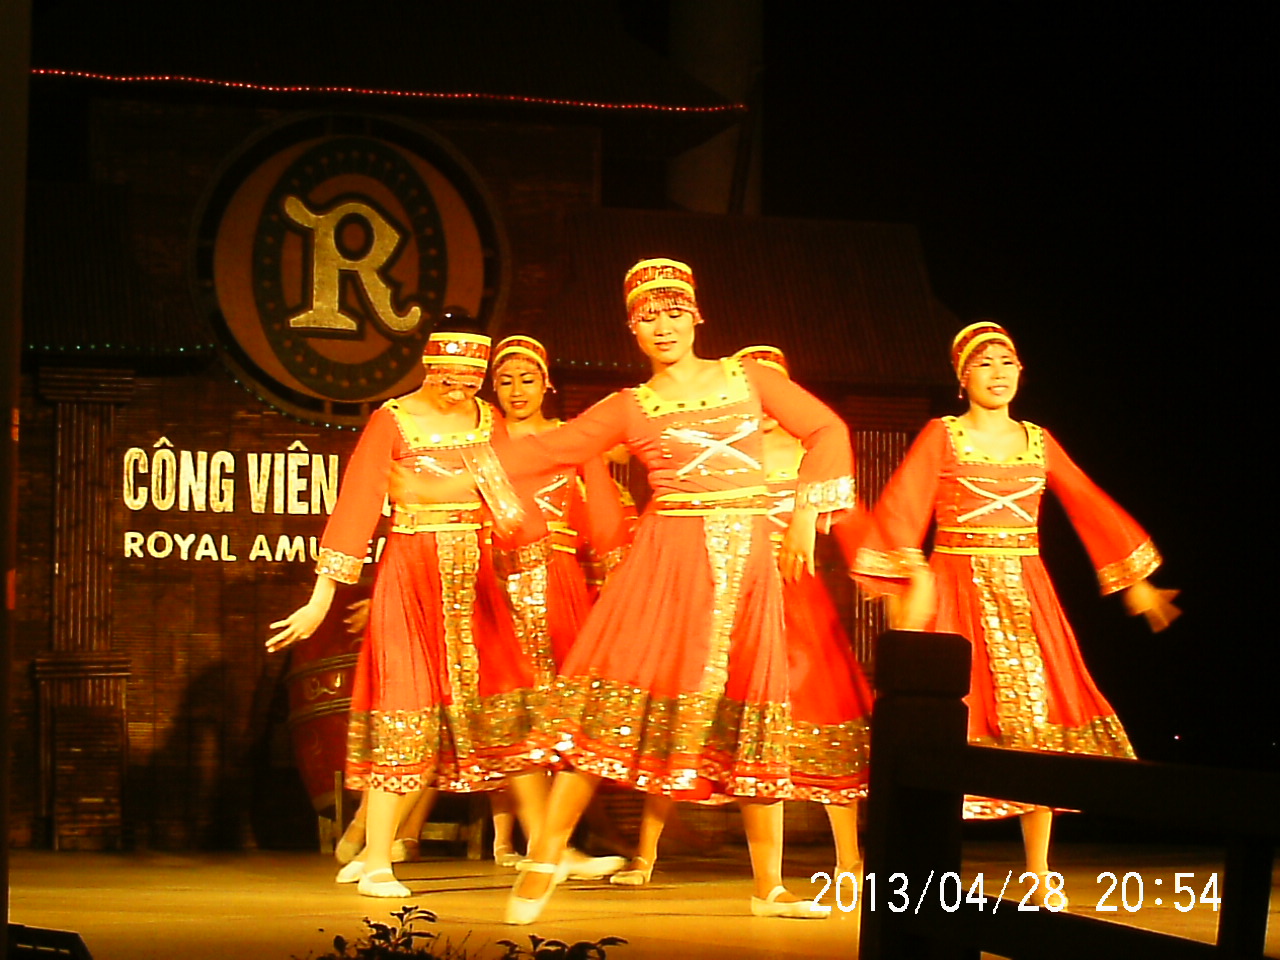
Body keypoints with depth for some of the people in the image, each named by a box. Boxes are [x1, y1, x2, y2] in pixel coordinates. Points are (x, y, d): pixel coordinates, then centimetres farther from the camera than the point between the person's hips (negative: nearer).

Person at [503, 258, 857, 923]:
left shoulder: (748, 380, 11)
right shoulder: (629, 409, 8)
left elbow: (826, 431, 11)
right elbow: (545, 450, 7)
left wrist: (806, 513, 2)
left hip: (746, 557, 1)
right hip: (669, 553, -1)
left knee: (748, 709, 1)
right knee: (616, 693, -11)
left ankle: (769, 887, 9)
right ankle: (545, 858, -5)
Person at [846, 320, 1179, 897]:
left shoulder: (1038, 442, 12)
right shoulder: (941, 436, 0)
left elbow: (1090, 507, 16)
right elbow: (902, 506, -11)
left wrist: (1134, 582, 14)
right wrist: (909, 579, -24)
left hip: (1025, 590, 4)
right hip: (959, 585, -4)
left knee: (1038, 713, 0)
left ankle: (1038, 871, 8)